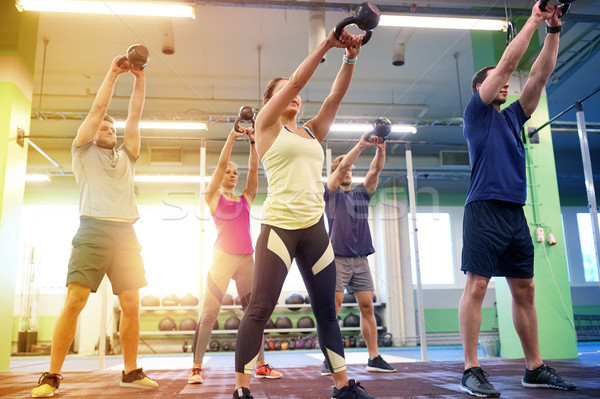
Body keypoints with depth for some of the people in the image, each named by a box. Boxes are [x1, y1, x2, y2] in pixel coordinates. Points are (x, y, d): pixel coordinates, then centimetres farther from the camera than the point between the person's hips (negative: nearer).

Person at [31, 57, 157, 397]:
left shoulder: (126, 156, 23)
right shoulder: (83, 152, 15)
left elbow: (135, 114, 16)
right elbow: (97, 108, 6)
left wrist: (140, 78, 10)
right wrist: (113, 73, 9)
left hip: (126, 234, 4)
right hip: (94, 231, -4)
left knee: (131, 305, 0)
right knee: (75, 301, -12)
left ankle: (131, 371, 9)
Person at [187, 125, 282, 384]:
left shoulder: (245, 199, 16)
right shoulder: (213, 198, 7)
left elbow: (253, 169, 7)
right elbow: (221, 164, -2)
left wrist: (253, 141, 1)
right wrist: (232, 137, -4)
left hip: (246, 259, 4)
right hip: (222, 257, -4)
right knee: (209, 312, -7)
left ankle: (261, 365, 12)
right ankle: (196, 368, -2)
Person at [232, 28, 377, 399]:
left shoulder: (312, 131, 19)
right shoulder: (267, 125, 5)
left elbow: (336, 95, 9)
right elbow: (297, 80, -4)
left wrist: (351, 58, -2)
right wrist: (326, 44, -4)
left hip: (315, 228, 6)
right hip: (279, 226, -6)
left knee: (327, 309, 10)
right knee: (260, 307, -8)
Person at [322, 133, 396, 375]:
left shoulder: (362, 193, 17)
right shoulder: (331, 193, 6)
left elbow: (375, 170, 5)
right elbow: (341, 166, -9)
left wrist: (381, 149, -10)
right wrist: (361, 145, -15)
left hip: (360, 259, 5)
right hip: (338, 258, -4)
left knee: (367, 306, 3)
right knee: (333, 307, -6)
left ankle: (374, 358, 8)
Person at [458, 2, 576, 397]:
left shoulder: (513, 116, 23)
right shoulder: (476, 112, 6)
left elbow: (541, 73, 18)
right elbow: (508, 62, 0)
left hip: (516, 212, 7)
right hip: (485, 208, -7)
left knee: (525, 289, 7)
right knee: (477, 286, -9)